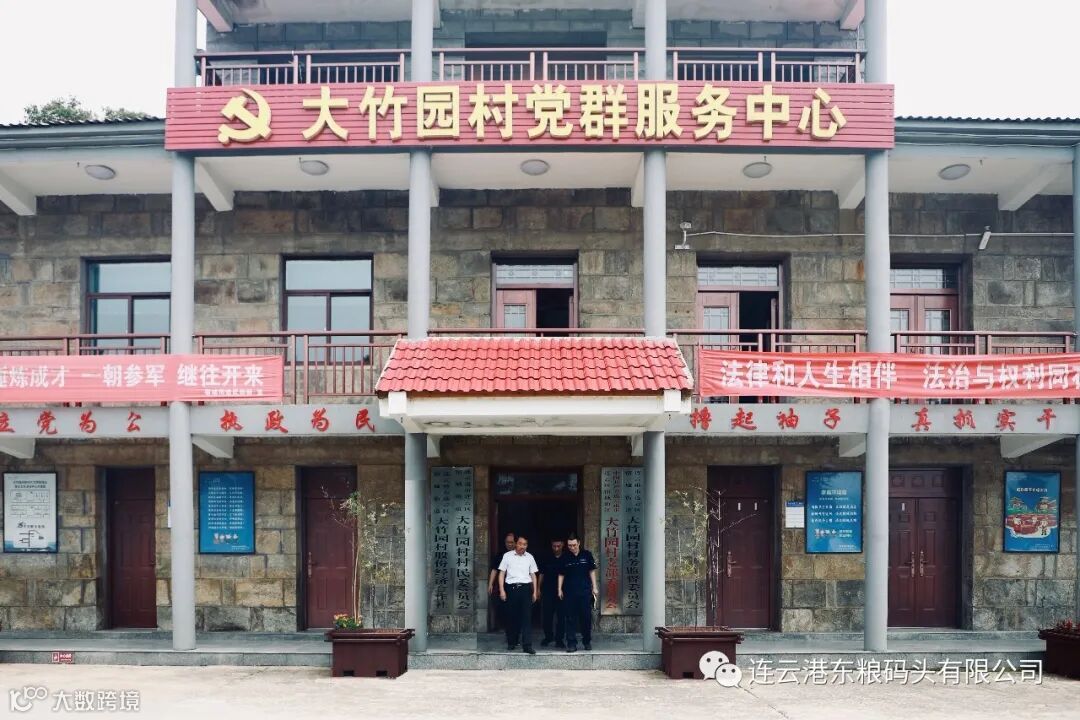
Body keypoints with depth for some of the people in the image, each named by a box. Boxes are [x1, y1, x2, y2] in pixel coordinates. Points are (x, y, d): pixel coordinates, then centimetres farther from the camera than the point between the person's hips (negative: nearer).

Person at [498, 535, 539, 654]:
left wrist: (535, 592, 9)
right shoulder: (507, 556, 3)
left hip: (526, 587, 1)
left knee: (527, 617, -4)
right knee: (512, 616, 5)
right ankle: (511, 642, 21)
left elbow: (533, 575, 14)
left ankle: (527, 645, -5)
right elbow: (502, 573, 4)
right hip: (511, 588, -1)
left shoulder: (529, 557, 9)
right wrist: (502, 590, -2)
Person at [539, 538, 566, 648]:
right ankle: (548, 637, 19)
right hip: (548, 592, 2)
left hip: (561, 592, -1)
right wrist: (539, 588, 9)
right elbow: (542, 574, 13)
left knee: (561, 616, 0)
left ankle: (559, 639, 8)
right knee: (547, 615, 3)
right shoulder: (547, 559, 8)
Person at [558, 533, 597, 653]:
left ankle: (587, 642, 20)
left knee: (586, 617, 5)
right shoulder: (565, 558, 4)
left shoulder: (586, 555, 2)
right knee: (571, 619, 1)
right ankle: (571, 643, 4)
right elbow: (561, 575, 9)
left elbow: (592, 571, 7)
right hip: (569, 592, 0)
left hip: (585, 591, 0)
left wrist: (595, 587, 4)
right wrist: (560, 589, 2)